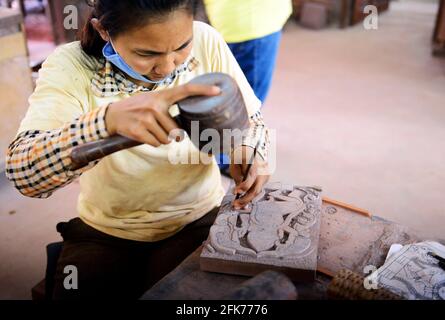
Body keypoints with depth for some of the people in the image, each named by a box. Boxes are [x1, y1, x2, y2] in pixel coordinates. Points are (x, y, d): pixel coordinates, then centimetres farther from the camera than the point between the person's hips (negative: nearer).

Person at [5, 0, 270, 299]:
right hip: (106, 233, 0)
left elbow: (251, 120, -3)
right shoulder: (70, 66, -19)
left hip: (199, 219, 1)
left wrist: (249, 151, -26)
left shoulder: (205, 42, -14)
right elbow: (23, 173, -32)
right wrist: (109, 119, -49)